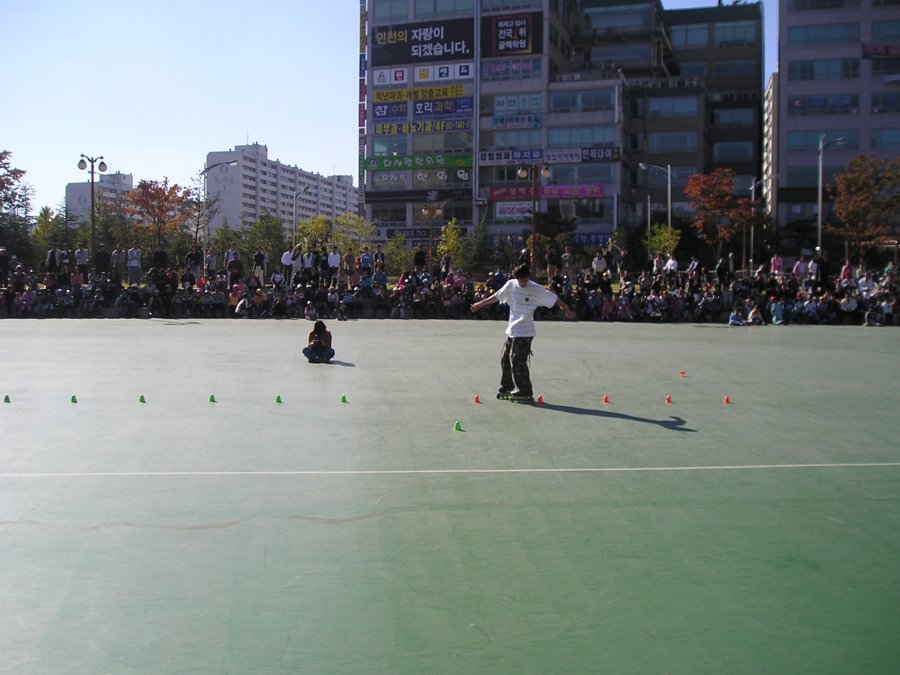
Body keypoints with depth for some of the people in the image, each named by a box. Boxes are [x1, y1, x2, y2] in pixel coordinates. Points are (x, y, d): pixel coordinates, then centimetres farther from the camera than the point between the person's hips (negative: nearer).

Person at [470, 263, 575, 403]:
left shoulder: (537, 289, -11)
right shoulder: (510, 285, 2)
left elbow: (554, 299, -3)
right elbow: (497, 296, 17)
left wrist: (567, 311, 0)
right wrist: (480, 303, 25)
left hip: (524, 332, -6)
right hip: (511, 330, 6)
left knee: (517, 361, -12)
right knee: (506, 359, 12)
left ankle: (525, 393, -4)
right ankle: (507, 388, 27)